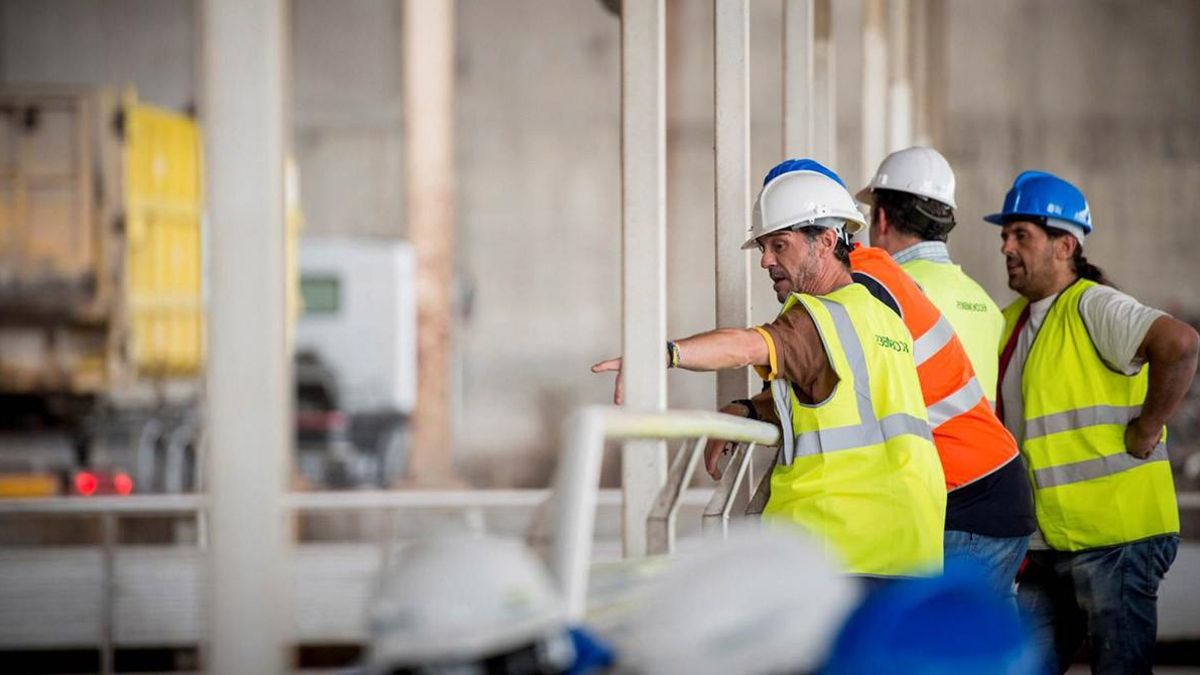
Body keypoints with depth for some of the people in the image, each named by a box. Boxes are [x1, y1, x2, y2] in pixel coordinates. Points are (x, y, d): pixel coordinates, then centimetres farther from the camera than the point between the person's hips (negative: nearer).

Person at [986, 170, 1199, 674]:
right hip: (1049, 547, 9)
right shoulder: (1012, 321, 14)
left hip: (1115, 536, -9)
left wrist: (1144, 432, -22)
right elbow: (1000, 421, 27)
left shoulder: (1093, 306, -13)